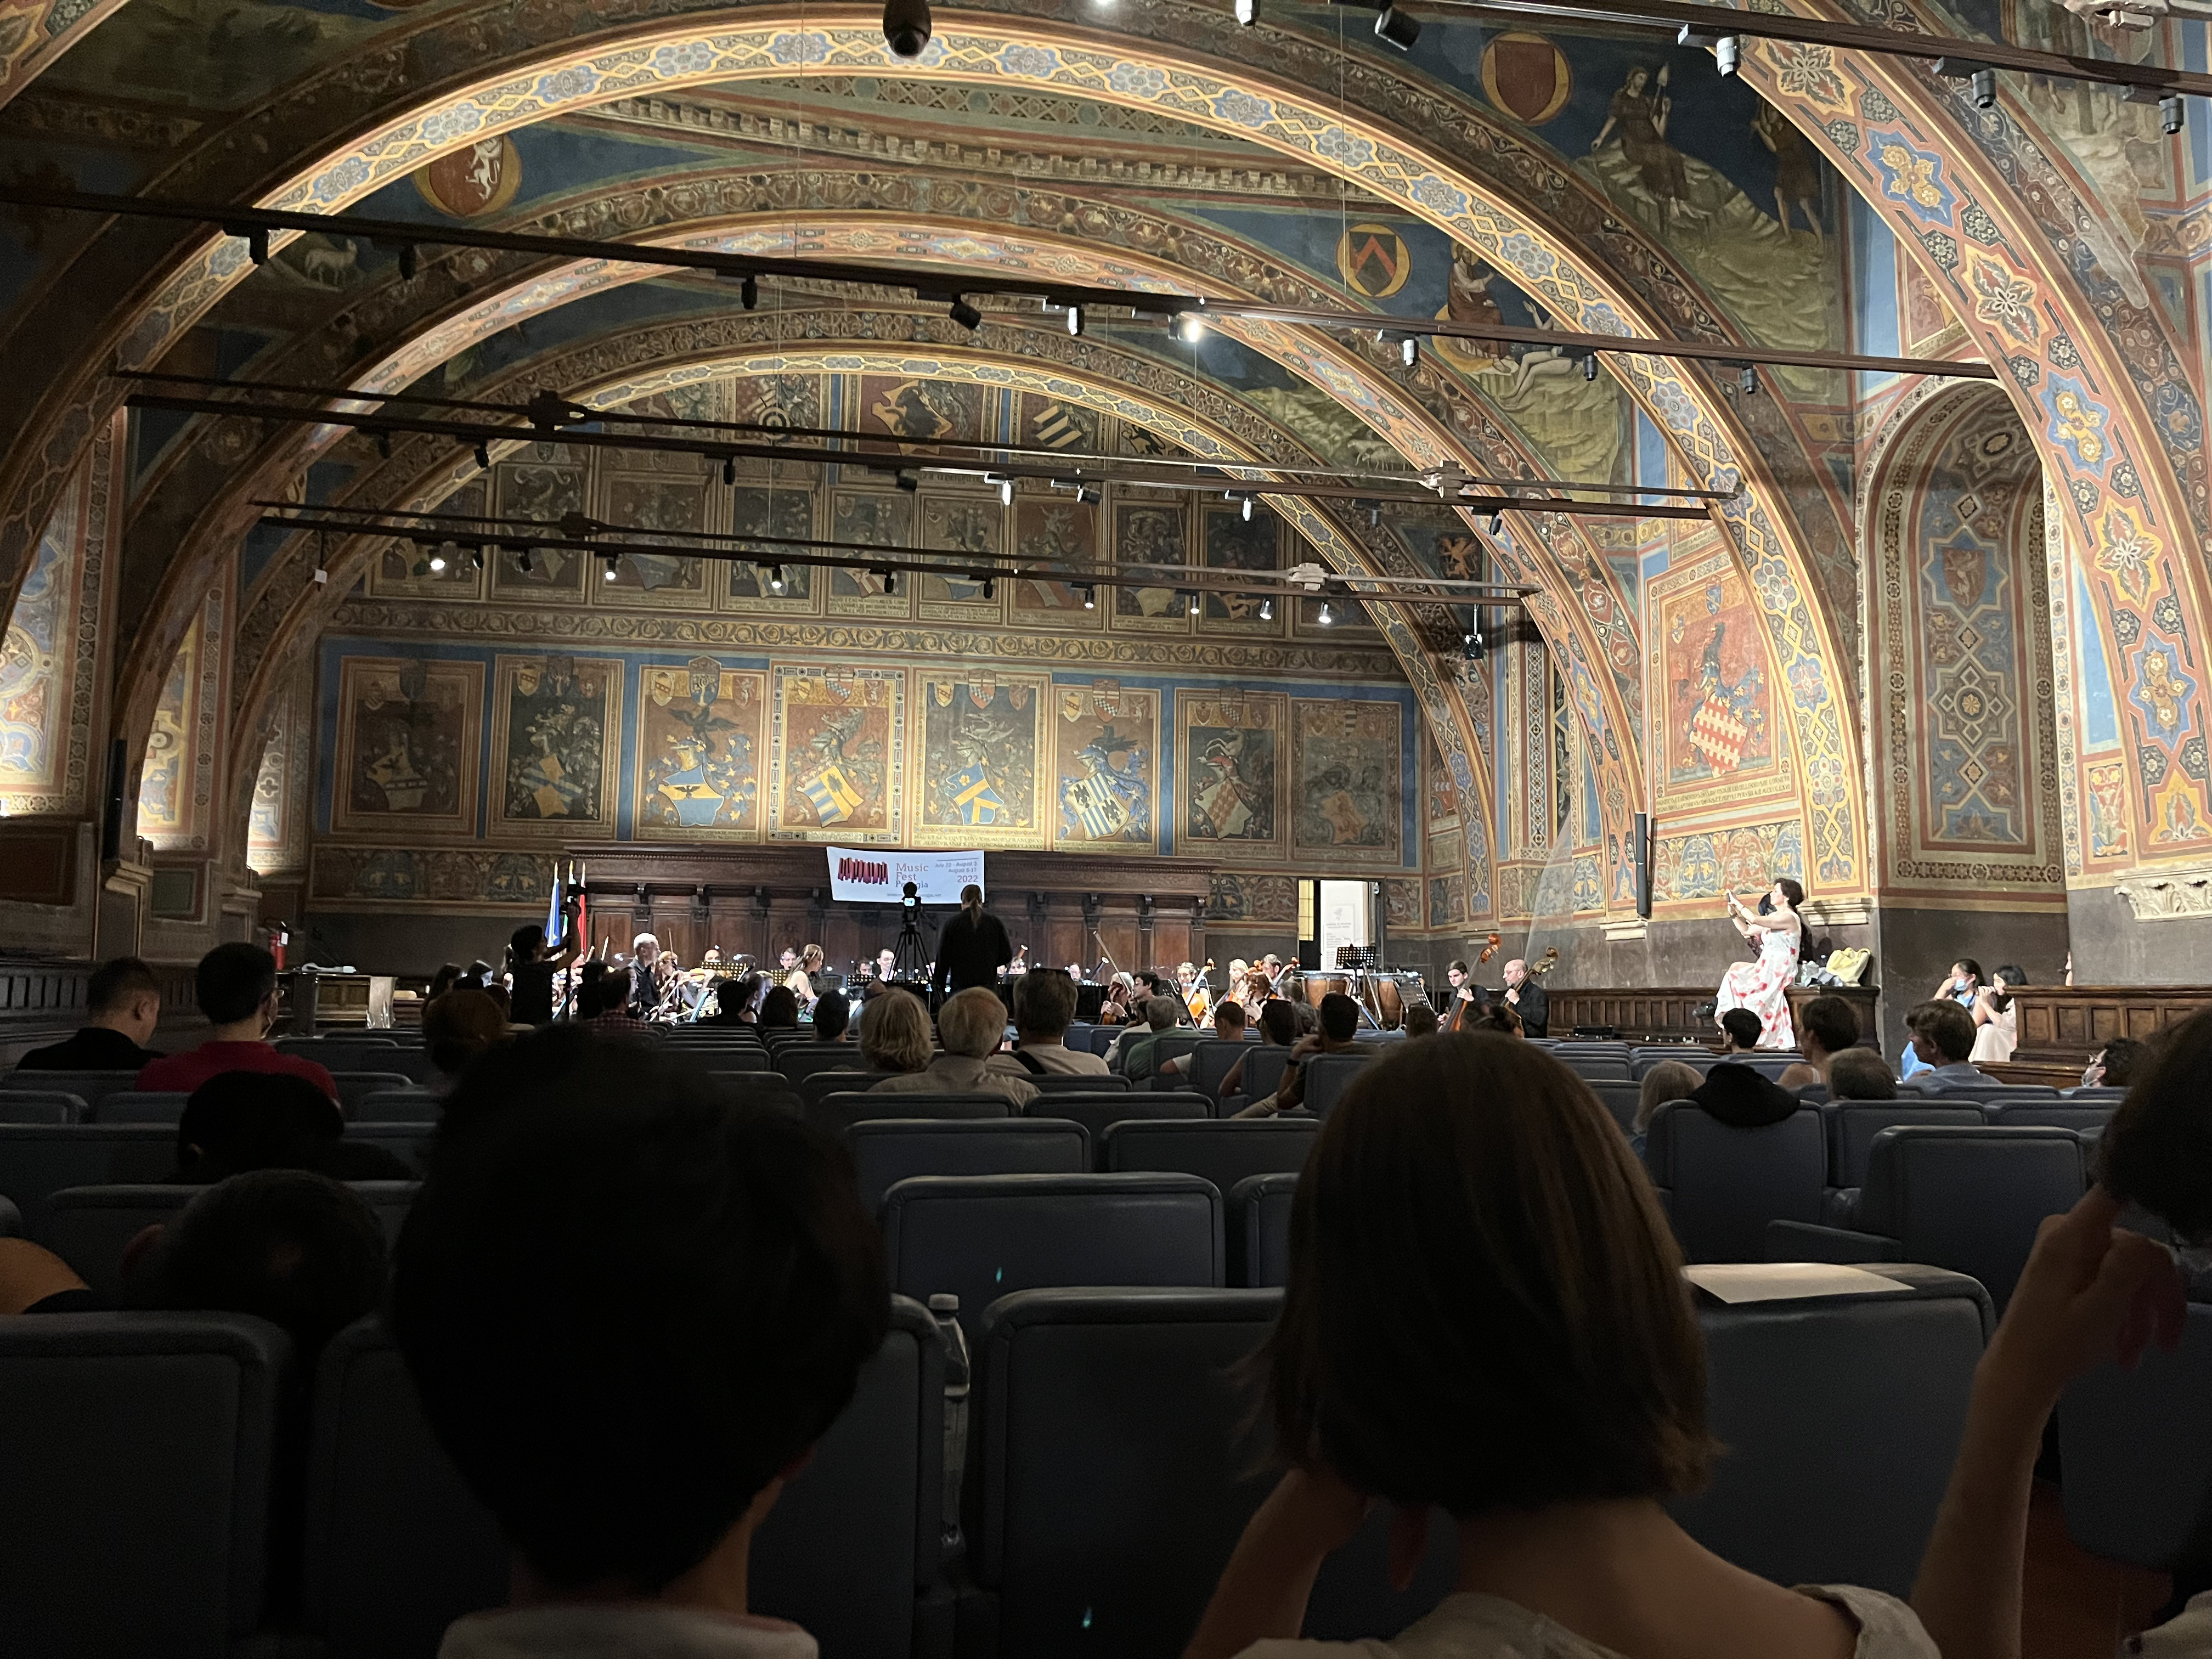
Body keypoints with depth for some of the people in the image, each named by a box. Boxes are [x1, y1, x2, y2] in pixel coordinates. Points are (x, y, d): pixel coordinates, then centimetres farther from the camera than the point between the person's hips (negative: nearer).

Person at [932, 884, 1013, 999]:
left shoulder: (952, 924, -2)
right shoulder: (996, 923, 4)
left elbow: (943, 959, -1)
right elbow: (1007, 955, 5)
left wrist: (940, 987, 8)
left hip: (960, 985, -2)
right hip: (989, 984, 2)